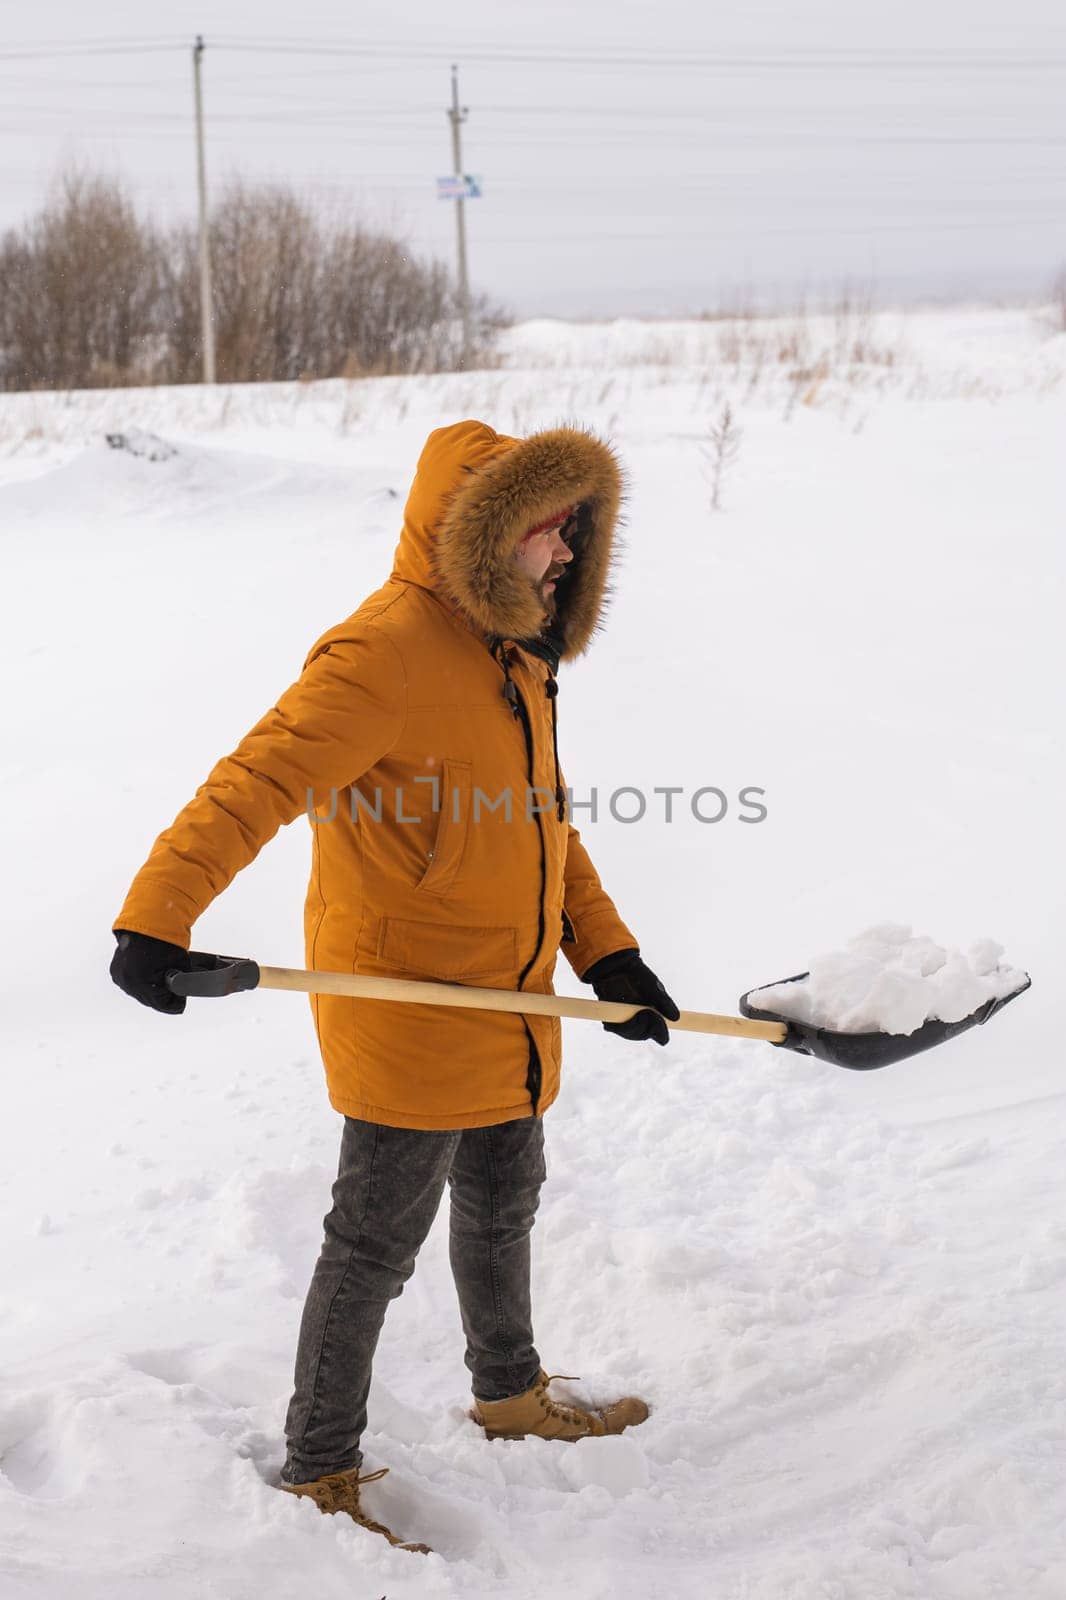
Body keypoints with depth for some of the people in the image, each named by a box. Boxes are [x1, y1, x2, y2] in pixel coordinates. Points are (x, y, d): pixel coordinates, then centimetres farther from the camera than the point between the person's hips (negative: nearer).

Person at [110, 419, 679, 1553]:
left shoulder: (512, 652, 10)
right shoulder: (387, 651, -22)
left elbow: (543, 820, 18)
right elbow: (258, 780, -30)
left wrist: (607, 955, 12)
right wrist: (157, 916, -40)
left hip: (505, 1002, 9)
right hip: (406, 1000, -9)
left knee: (502, 1203, 25)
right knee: (378, 1238, 1)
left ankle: (510, 1396, 47)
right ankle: (319, 1470, 17)